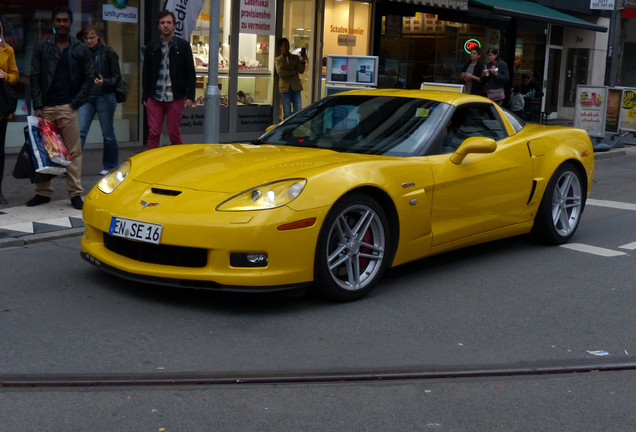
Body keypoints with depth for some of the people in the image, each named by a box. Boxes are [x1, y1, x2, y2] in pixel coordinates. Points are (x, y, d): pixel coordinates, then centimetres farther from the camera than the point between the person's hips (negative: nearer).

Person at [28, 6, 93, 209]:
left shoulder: (80, 49, 6)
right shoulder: (42, 47, 6)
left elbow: (88, 78, 5)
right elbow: (35, 78, 5)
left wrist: (75, 103, -5)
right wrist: (37, 106, -4)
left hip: (68, 107, -1)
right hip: (46, 107, 1)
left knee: (73, 151, -3)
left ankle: (75, 193, 1)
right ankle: (43, 192, 13)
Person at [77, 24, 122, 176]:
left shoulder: (108, 53, -2)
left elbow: (117, 77, -3)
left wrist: (105, 82, -22)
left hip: (105, 96, -3)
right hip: (86, 96, 3)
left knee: (108, 134, 5)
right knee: (80, 131, -8)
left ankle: (110, 166, 18)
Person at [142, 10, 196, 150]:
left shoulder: (183, 45, 3)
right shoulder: (151, 47, 10)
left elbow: (191, 73, 1)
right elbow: (146, 74, 14)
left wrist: (190, 96, -6)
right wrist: (145, 97, 9)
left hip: (175, 98, -2)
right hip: (155, 97, 2)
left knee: (174, 134, 3)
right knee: (153, 134, 1)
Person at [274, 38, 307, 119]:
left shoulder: (295, 57, 14)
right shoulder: (278, 60, 8)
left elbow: (301, 71, 2)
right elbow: (281, 73, -7)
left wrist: (302, 61, -16)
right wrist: (294, 72, -3)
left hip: (295, 87, 2)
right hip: (285, 88, -1)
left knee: (298, 111, -7)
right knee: (287, 112, -1)